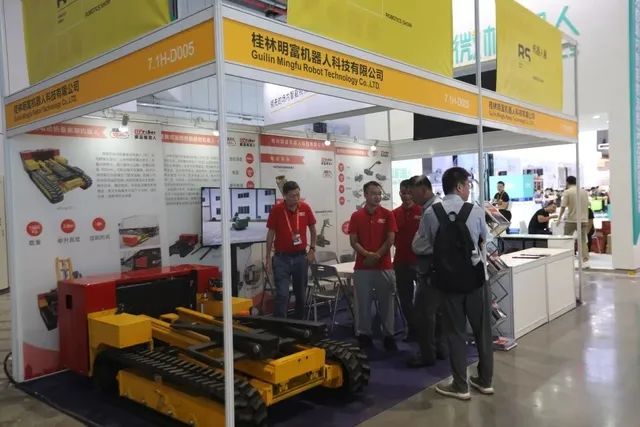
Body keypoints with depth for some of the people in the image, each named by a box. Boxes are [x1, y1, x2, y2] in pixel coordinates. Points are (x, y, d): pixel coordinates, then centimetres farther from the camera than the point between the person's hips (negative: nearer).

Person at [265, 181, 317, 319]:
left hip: (301, 256, 3)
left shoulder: (305, 208, -1)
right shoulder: (276, 210, -9)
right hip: (281, 258, -3)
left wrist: (312, 249, 4)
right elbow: (270, 234, -3)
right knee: (282, 294, -7)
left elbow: (313, 230, 11)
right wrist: (268, 258, -5)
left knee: (301, 294, 13)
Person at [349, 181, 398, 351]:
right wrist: (367, 254, -16)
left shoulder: (388, 214, 2)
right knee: (363, 302, 6)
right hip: (362, 266, 1)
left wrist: (377, 255, -13)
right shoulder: (356, 216, 4)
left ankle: (388, 335, 15)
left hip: (384, 266, 0)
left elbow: (390, 239, -4)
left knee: (386, 302, 5)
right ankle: (364, 335, 17)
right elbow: (353, 241, -1)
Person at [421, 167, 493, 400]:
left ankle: (460, 386, 17)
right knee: (482, 328, 15)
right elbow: (484, 239, 9)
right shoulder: (476, 211, -8)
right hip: (474, 276, 0)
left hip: (447, 278, 1)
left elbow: (423, 247, 0)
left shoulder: (430, 213, -7)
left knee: (455, 331, 11)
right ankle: (485, 380, 28)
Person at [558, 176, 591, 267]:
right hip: (583, 220, 4)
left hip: (571, 220, -4)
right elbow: (587, 206, 9)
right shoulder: (584, 192, 8)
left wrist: (559, 217, 2)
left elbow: (563, 207, -10)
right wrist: (587, 220, 15)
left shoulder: (567, 192, -7)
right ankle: (585, 261, 1)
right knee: (583, 241, 7)